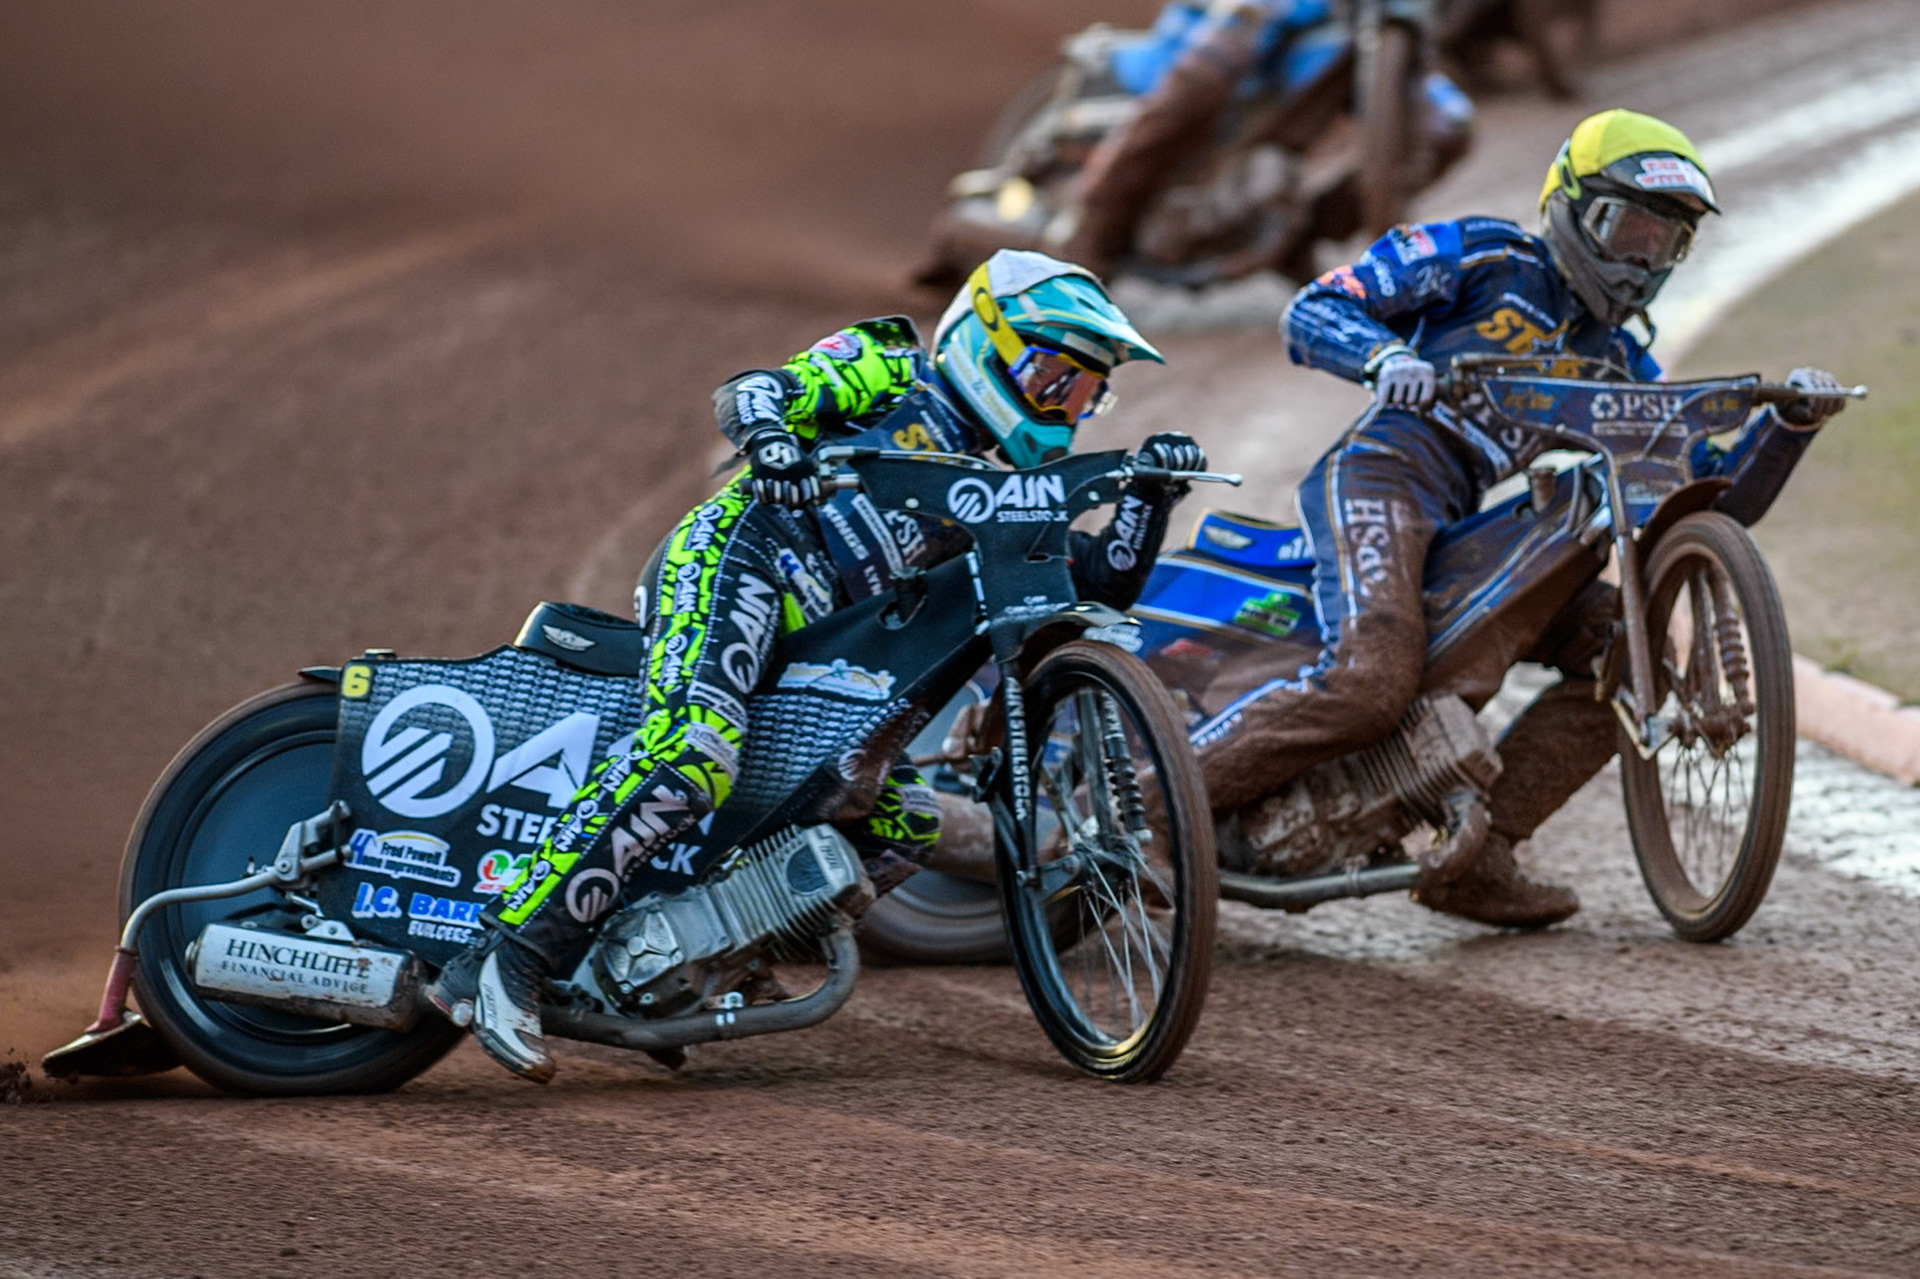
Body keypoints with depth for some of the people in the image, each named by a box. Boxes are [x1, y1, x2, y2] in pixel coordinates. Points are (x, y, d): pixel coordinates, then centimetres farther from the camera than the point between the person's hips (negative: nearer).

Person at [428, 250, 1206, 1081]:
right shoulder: (898, 375, 10)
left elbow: (1106, 586, 22)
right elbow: (746, 392, -3)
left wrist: (1150, 494, 7)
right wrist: (769, 439, -25)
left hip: (802, 657, 9)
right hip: (737, 555, -9)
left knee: (906, 827, 5)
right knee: (688, 756, -32)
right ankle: (500, 964, -39)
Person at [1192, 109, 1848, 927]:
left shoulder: (1616, 363, 27)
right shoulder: (1482, 258, 11)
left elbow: (1718, 499, 23)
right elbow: (1310, 311, 3)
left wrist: (1790, 421, 6)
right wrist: (1386, 355, -18)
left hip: (1467, 530, 7)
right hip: (1383, 474, -7)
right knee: (1372, 680, -32)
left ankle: (1476, 858, -7)